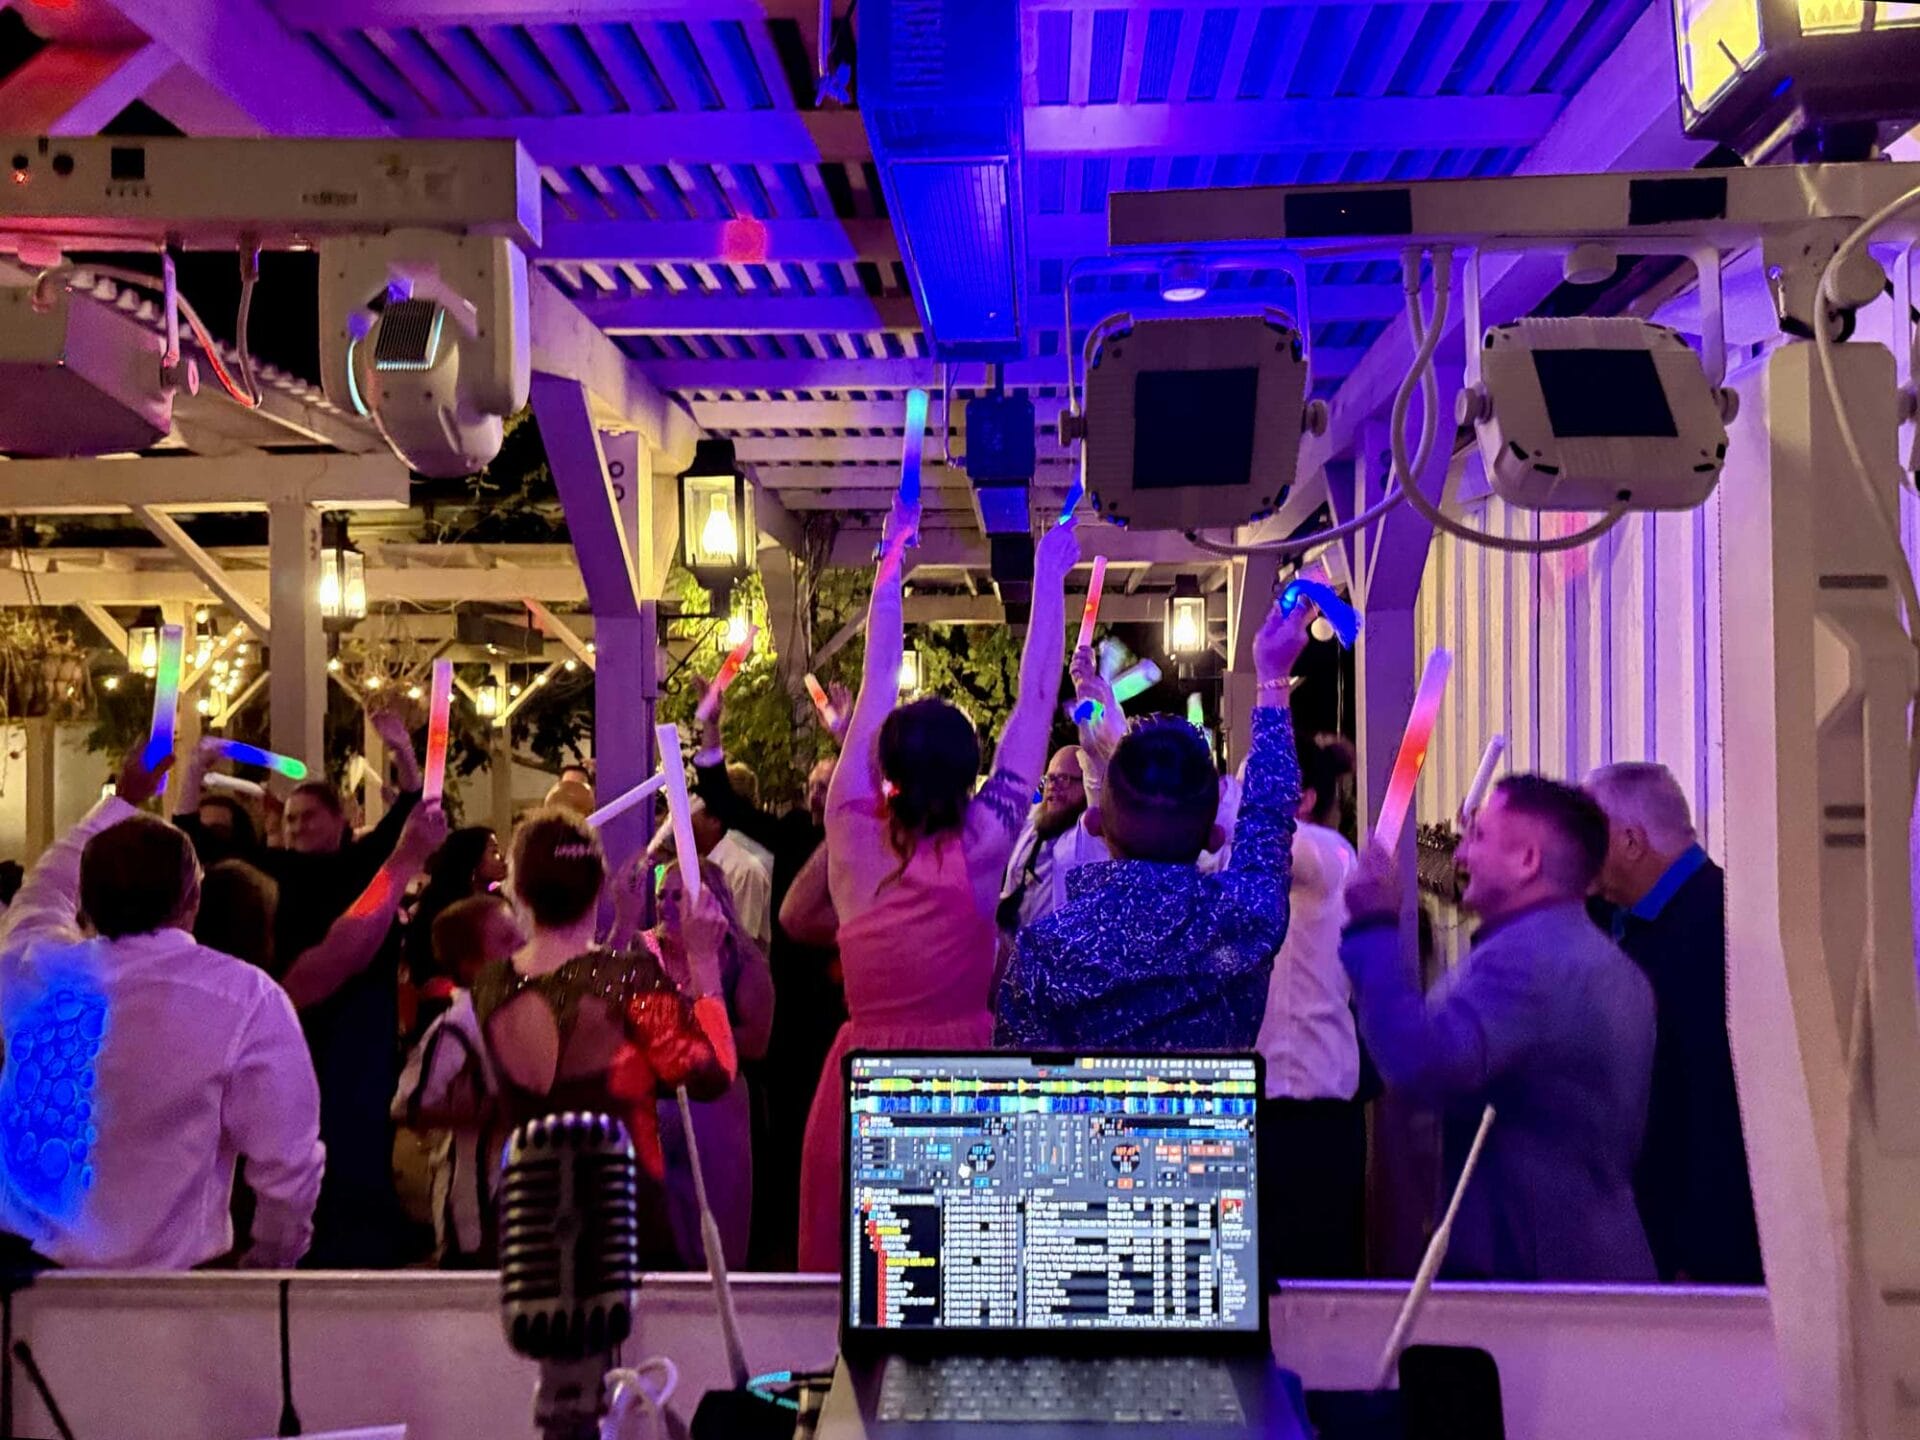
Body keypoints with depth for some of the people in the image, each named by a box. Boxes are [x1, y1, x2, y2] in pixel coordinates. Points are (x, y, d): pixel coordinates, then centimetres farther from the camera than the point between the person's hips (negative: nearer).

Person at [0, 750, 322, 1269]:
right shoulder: (242, 997, -19)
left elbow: (45, 888, 22)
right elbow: (288, 1165, -16)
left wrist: (124, 798, 32)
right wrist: (269, 1261, 2)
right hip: (157, 1285, -4)